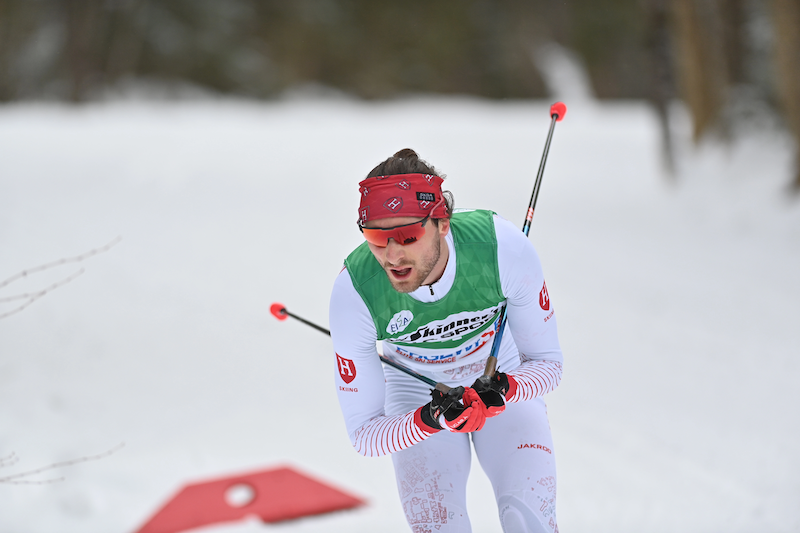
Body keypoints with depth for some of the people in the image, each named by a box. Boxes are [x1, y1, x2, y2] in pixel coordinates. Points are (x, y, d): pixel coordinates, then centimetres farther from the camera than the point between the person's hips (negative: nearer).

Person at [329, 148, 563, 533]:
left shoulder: (502, 245, -32)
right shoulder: (353, 291, -31)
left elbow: (547, 361, -16)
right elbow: (364, 434, -22)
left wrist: (504, 391, -37)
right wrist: (429, 421, -41)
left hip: (503, 381, 0)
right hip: (418, 396, 0)